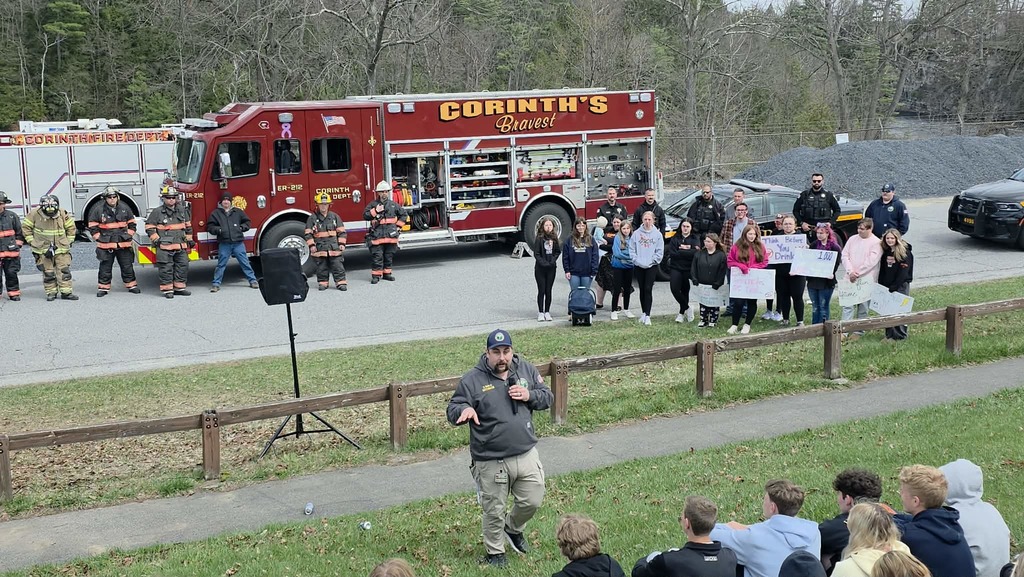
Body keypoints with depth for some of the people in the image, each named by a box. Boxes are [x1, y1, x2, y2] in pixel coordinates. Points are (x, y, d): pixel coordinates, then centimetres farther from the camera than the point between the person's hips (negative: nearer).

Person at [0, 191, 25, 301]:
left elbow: (19, 233, 13)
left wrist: (18, 246, 9)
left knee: (11, 274, 8)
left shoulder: (11, 216, 4)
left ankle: (14, 293, 19)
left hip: (11, 252, 1)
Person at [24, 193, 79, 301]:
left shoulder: (62, 214, -6)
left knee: (64, 270, -1)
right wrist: (31, 241, 0)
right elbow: (25, 227, 3)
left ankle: (66, 292, 5)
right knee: (48, 273, 4)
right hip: (43, 249, -1)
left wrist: (69, 241, 7)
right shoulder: (35, 214, -10)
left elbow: (71, 227, 9)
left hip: (61, 248, 1)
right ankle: (51, 292, 14)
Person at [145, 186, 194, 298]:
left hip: (180, 246, 5)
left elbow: (188, 226, 21)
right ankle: (167, 289, 2)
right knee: (166, 268, -3)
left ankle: (180, 287, 17)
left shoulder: (183, 210, 11)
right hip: (165, 247, -4)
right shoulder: (157, 212, -2)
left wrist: (189, 239, 20)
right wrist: (156, 239, -6)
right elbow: (149, 227, 2)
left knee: (182, 266, 7)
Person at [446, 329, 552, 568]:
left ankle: (513, 528, 45)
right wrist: (465, 409, -33)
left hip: (526, 455, 4)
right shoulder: (472, 380, -10)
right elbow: (452, 410, -9)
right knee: (494, 511, 9)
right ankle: (495, 552, 32)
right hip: (491, 461, -3)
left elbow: (547, 396, 10)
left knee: (532, 501, 14)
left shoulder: (526, 370, 2)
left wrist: (529, 395, -12)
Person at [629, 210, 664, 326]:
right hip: (639, 266, 2)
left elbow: (660, 251, -1)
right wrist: (636, 260, -7)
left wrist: (652, 261, -8)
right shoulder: (636, 233, 2)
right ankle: (643, 313, 20)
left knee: (648, 290, -8)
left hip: (652, 266, -2)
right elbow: (632, 249, 2)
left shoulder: (657, 234, 0)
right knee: (642, 290, 10)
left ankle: (647, 315, -10)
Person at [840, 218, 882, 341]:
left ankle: (859, 331, 14)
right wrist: (850, 271, -8)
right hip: (850, 279, 4)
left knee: (863, 307, 4)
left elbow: (871, 262, -13)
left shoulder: (876, 243, -6)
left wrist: (857, 274, -13)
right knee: (848, 305, 0)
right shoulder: (852, 239, 10)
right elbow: (845, 255, 6)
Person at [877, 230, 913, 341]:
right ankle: (889, 335, 15)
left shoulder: (905, 252, -10)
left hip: (900, 286, -6)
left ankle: (900, 335, 5)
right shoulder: (885, 252, 11)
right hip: (887, 286, 6)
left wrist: (894, 287, -17)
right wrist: (881, 286, 5)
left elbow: (903, 272, -15)